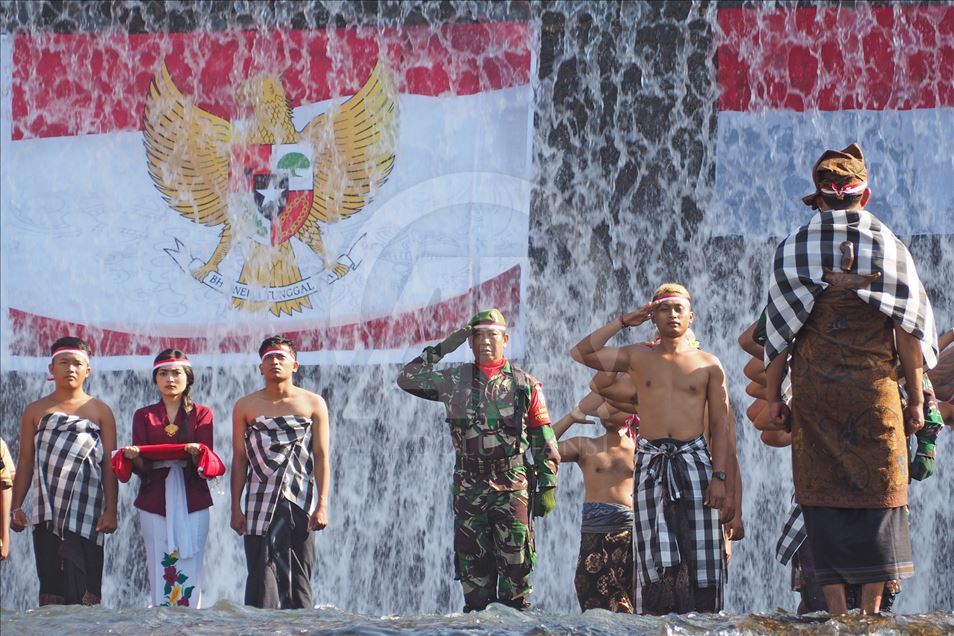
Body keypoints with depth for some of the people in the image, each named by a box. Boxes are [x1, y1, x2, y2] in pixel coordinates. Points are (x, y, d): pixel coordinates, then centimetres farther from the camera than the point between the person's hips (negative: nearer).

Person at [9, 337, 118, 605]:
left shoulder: (100, 412, 10)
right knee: (51, 585, -3)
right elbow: (25, 462, 11)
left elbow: (109, 464, 6)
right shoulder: (36, 411, 13)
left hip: (86, 512, -1)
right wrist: (15, 508, 3)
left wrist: (110, 510, -2)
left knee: (84, 590, -9)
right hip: (47, 512, 1)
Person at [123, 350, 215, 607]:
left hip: (192, 505, -1)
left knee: (189, 578, -6)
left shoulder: (201, 415, 9)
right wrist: (134, 457, -19)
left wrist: (197, 454, -23)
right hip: (155, 505, 1)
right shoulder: (144, 416, 13)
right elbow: (141, 468, 4)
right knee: (160, 579, -4)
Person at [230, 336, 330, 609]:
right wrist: (235, 508, 3)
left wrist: (322, 504, -6)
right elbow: (239, 459, 8)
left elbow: (322, 457, 3)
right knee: (262, 575, -7)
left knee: (298, 576, 0)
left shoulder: (313, 404, 7)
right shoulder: (246, 407, 9)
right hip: (261, 502, 0)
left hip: (300, 503, 0)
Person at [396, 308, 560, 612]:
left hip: (513, 484, -2)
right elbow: (407, 379, 11)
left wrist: (548, 487, -1)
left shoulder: (525, 384, 5)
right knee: (473, 560, 3)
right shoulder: (454, 381, 10)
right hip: (470, 485, 2)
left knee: (515, 561, -5)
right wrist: (441, 349, 4)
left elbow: (544, 439, 5)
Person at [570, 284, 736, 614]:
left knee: (700, 559, -6)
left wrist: (721, 478, -4)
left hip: (695, 462, -1)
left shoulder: (708, 365, 10)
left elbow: (721, 428, 6)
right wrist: (624, 322, 6)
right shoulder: (638, 357, 14)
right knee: (659, 560, -7)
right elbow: (582, 353, 5)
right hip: (651, 463, 1)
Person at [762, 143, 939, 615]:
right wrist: (916, 399, 6)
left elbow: (779, 332, 1)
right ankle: (871, 610, 3)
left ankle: (836, 611, 2)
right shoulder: (888, 247, 0)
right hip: (875, 393, -1)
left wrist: (773, 397, 8)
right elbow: (908, 330, 0)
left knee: (823, 500, 5)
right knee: (877, 495, 5)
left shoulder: (794, 250, 1)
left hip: (813, 393, 1)